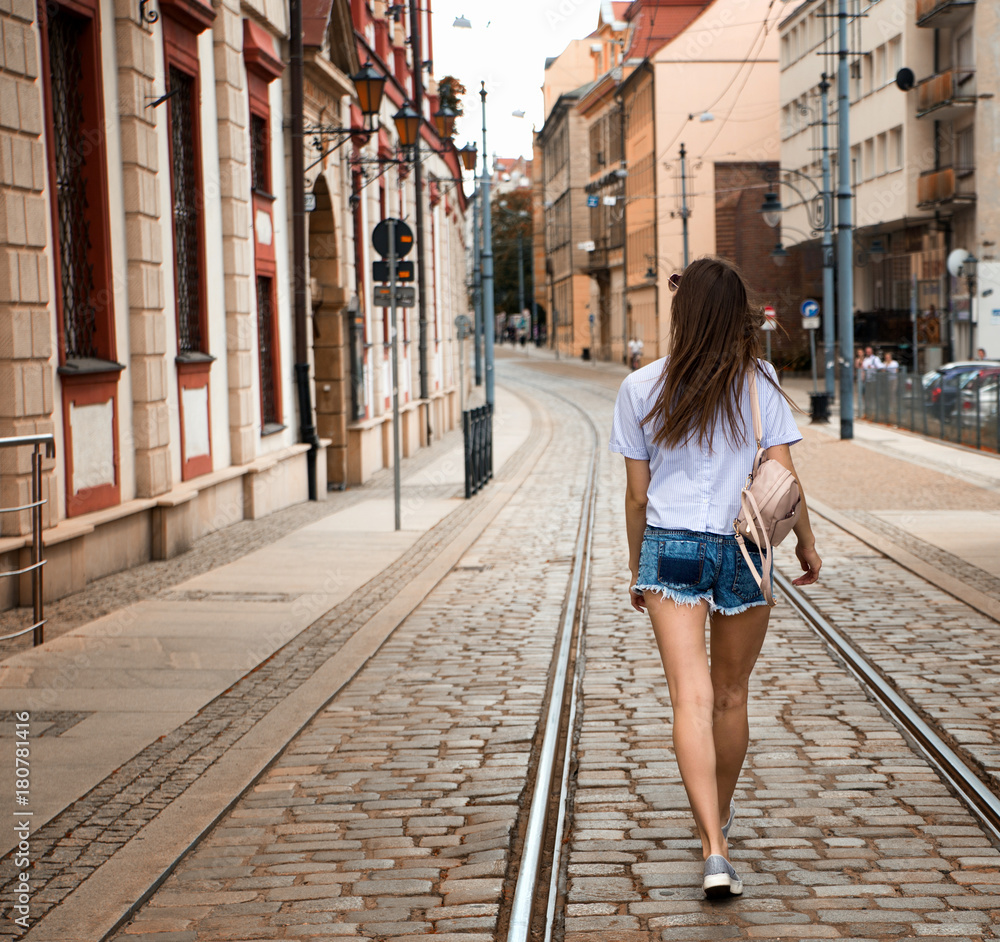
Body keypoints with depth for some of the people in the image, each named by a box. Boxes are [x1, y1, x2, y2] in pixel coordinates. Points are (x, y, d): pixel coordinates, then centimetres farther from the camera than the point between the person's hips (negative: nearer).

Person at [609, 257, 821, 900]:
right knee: (731, 695, 18)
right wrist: (807, 544, 11)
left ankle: (714, 849, -21)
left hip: (670, 549, -1)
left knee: (692, 699, -8)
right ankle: (720, 816, 38)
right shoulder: (759, 381, -3)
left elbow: (637, 493, 4)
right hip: (743, 552, 1)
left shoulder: (642, 388, -1)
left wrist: (638, 567, 16)